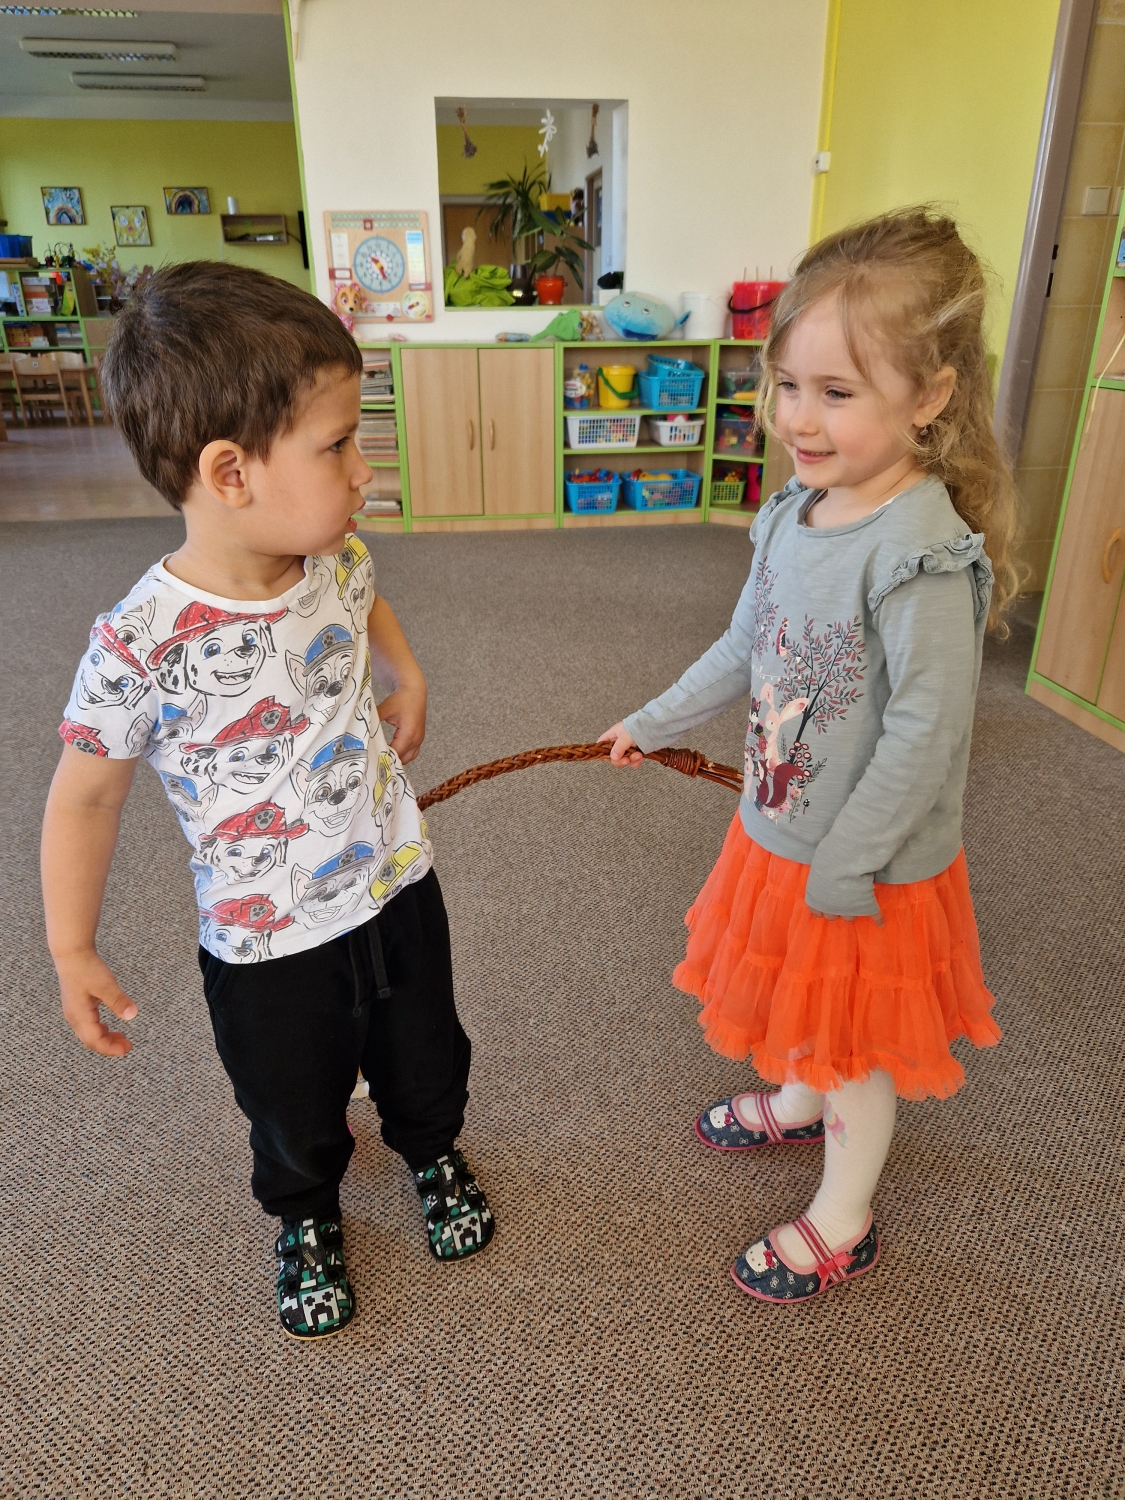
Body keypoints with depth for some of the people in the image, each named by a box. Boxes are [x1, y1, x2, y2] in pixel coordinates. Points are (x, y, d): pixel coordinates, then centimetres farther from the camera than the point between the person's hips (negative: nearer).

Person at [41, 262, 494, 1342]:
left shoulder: (336, 558, -14)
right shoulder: (142, 644, -29)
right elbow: (85, 797, -13)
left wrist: (405, 676, -3)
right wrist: (72, 952, -5)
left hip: (397, 885, 4)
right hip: (267, 941, -3)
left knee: (424, 1060, 27)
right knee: (294, 1110, 23)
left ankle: (435, 1152, 61)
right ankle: (306, 1216, 57)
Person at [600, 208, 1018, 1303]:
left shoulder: (921, 553, -29)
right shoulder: (796, 511, -2)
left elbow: (926, 733, -27)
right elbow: (746, 648, 11)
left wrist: (845, 862, -20)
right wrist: (654, 722, 20)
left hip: (867, 864, -7)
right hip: (780, 828, 7)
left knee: (853, 1036, 14)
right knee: (803, 1005, 29)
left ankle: (842, 1226, 39)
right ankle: (796, 1106, 59)